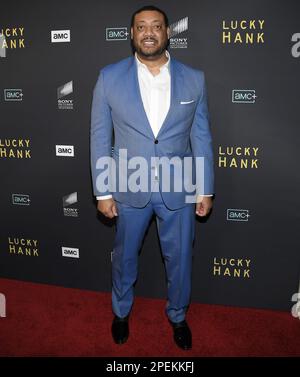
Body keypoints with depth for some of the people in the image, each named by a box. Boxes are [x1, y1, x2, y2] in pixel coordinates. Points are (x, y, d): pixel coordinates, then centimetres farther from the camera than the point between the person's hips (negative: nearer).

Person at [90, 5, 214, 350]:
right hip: (129, 189, 0)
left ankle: (177, 315, 43)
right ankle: (121, 311, 46)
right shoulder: (109, 77, -5)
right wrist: (103, 192, -4)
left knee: (179, 259, 15)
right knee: (124, 256, 19)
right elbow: (100, 137, -3)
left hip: (179, 190, 1)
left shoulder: (193, 79, -2)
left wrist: (205, 190, 1)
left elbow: (201, 137, 1)